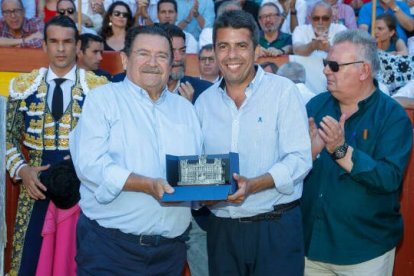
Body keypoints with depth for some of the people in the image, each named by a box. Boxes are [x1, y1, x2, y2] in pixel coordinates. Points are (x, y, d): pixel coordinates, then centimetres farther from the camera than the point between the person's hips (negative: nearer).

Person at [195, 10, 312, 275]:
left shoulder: (283, 90, -5)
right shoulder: (205, 101, 8)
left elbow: (300, 159, -12)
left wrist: (253, 185, -25)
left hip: (277, 227, -3)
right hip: (222, 228, 4)